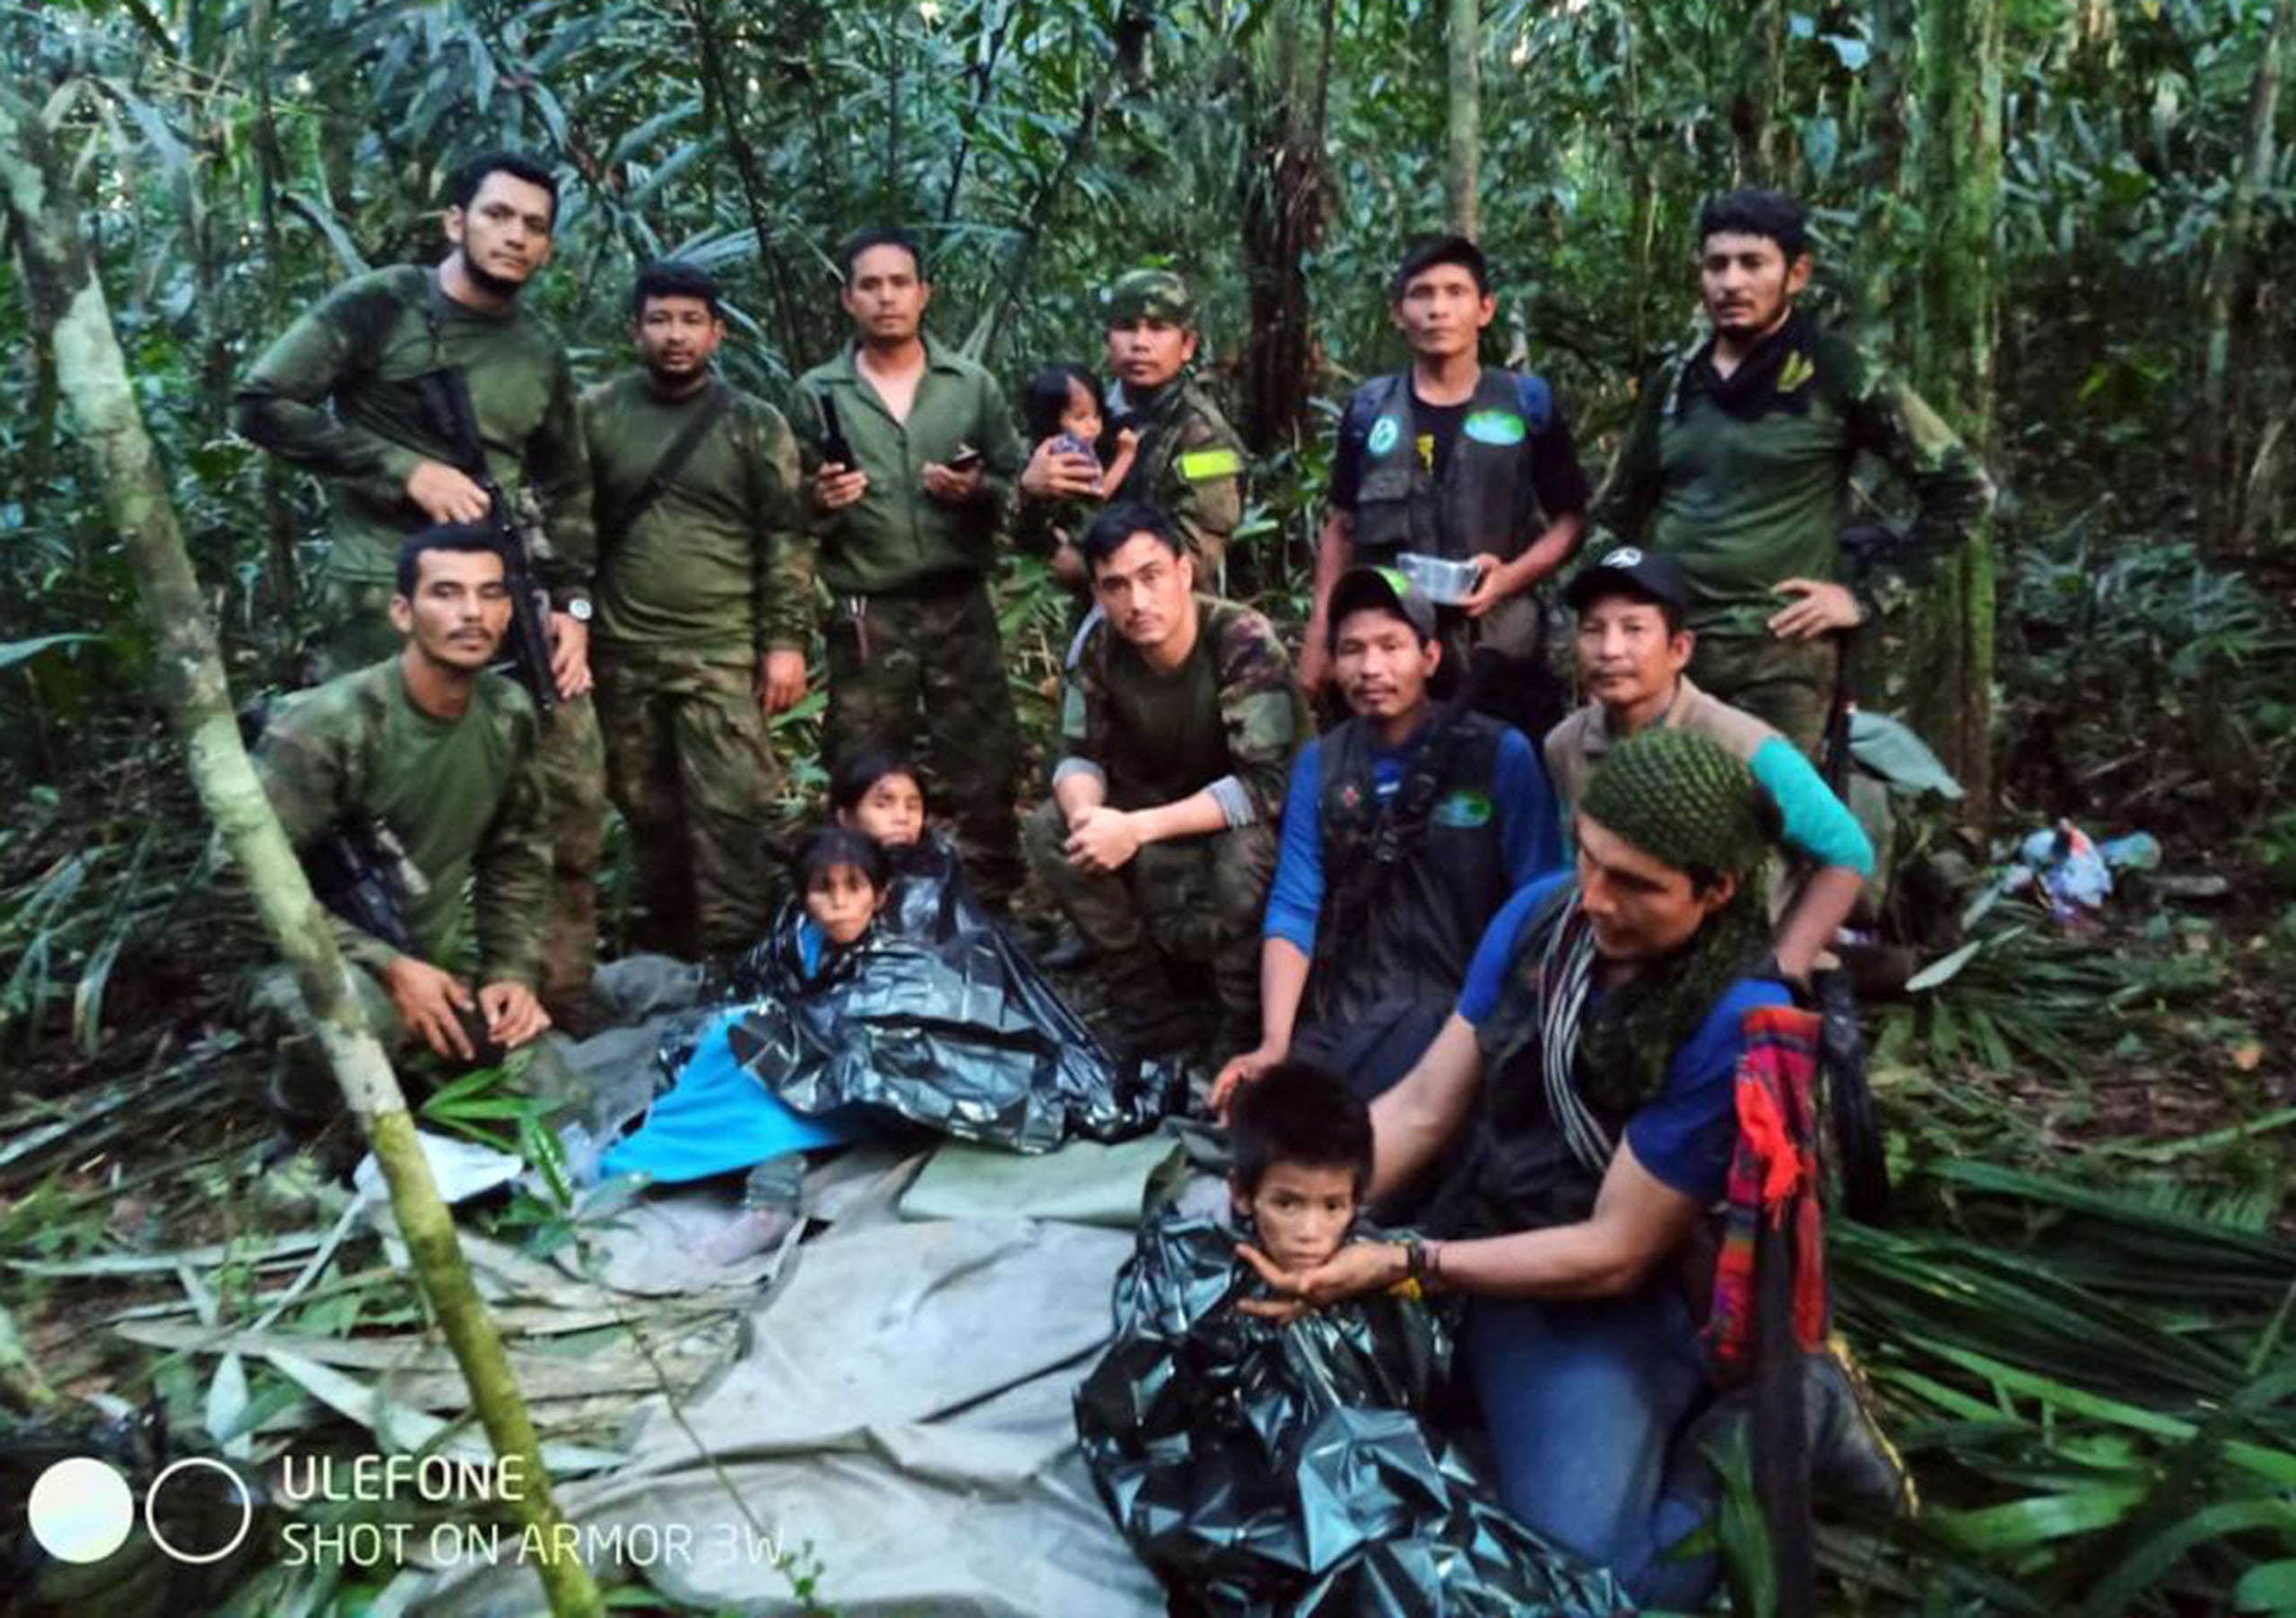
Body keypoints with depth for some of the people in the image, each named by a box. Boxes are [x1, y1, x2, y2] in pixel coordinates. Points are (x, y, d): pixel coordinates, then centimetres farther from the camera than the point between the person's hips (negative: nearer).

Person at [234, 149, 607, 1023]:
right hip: (383, 599, -5)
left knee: (572, 796, 4)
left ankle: (561, 1003, 17)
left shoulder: (542, 353, 15)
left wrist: (572, 604, 7)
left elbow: (567, 490, 19)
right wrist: (408, 470, -13)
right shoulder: (380, 305, -2)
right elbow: (261, 404, -7)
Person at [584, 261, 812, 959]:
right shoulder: (596, 414, 5)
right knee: (648, 811, 11)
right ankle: (666, 952, 26)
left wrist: (786, 640, -7)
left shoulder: (755, 423, 2)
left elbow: (785, 540, -1)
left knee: (727, 809, -7)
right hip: (622, 653, 2)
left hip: (722, 652, -2)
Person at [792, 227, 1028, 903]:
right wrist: (820, 503, -16)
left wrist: (979, 490, -12)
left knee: (982, 773, 5)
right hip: (866, 617, 0)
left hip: (960, 608, 1)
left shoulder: (973, 385, 6)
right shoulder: (817, 393, 4)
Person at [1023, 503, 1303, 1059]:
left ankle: (1249, 1024, -12)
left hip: (1255, 822, -5)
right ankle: (1146, 1002, -5)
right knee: (1050, 831, -16)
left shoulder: (1244, 642, -28)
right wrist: (1088, 814, -30)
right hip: (1167, 814, 5)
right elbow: (1079, 757, -6)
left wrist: (1137, 828, -37)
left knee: (1244, 852, -37)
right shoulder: (1100, 648, -12)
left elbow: (1268, 785, -33)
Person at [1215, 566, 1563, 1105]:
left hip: (1457, 1000, -4)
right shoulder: (1318, 763, 8)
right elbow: (1294, 908, 1)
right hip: (1342, 1006, 4)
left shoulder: (1501, 753, -3)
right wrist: (1275, 1046, -12)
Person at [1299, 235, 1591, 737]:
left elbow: (1570, 518, 7)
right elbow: (1342, 528, 13)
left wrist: (1511, 577, -12)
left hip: (1497, 654, -1)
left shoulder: (1528, 403, 3)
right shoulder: (1369, 409, 8)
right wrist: (1320, 635, 6)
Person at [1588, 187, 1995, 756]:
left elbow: (1962, 486, -1)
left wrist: (1869, 596, -5)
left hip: (1779, 653, -4)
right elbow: (1619, 509, 24)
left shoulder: (1839, 374, -3)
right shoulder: (1673, 382, 11)